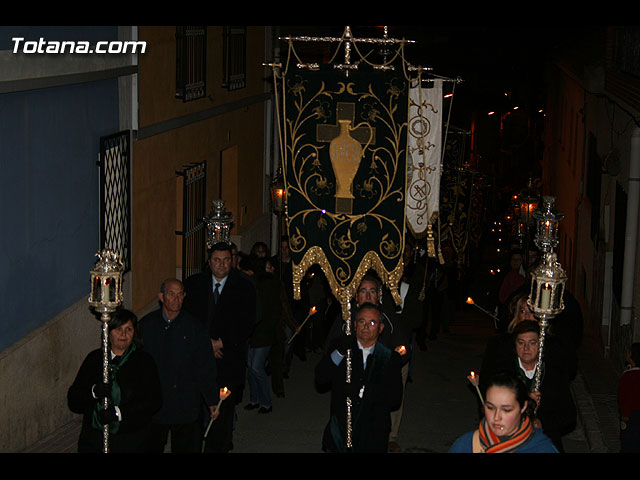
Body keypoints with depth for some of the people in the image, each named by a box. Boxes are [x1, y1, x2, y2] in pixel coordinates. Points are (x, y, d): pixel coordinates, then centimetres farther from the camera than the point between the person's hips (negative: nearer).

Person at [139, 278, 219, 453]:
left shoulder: (194, 326, -2)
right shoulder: (146, 324, 1)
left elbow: (205, 368, 0)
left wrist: (212, 401, -2)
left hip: (186, 407, -1)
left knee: (185, 449, 6)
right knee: (151, 448, 9)